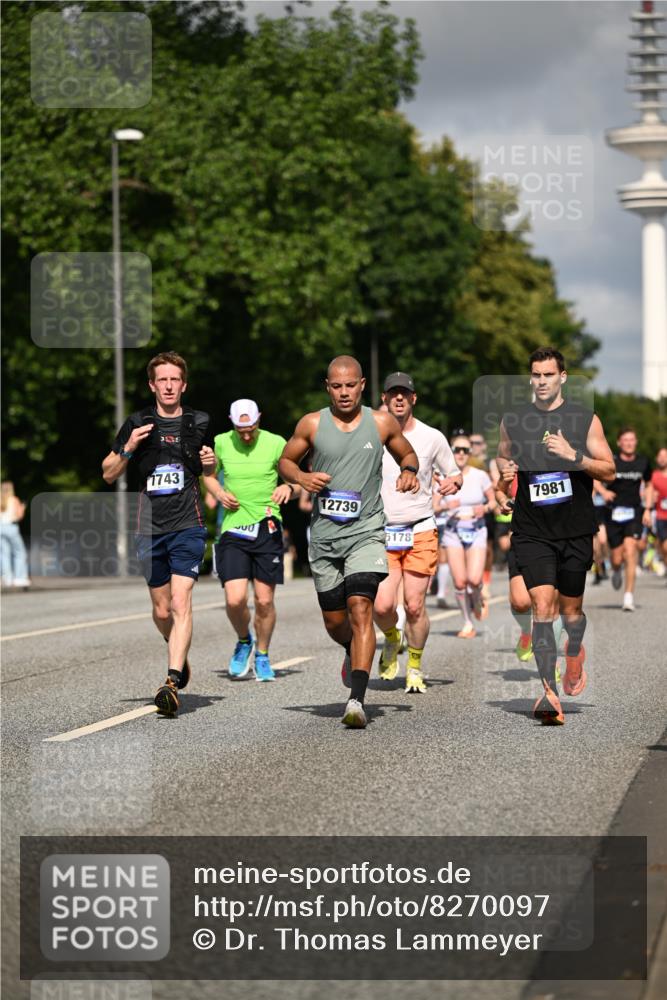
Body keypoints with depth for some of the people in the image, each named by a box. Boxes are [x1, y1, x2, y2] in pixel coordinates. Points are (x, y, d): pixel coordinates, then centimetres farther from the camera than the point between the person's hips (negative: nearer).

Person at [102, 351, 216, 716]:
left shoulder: (199, 423, 7)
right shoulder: (137, 424, 6)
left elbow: (211, 474, 22)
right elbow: (108, 474, 9)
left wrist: (211, 463, -2)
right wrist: (128, 448, -9)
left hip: (188, 525, -2)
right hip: (150, 528, 2)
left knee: (180, 603, -17)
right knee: (161, 610, 10)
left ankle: (172, 681, -23)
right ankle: (180, 655, 40)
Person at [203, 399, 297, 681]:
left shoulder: (276, 443, -1)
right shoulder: (220, 443, 3)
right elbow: (209, 475, 19)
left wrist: (289, 487, -15)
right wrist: (219, 493, -2)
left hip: (267, 528, 0)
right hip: (232, 530, 1)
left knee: (264, 601, 0)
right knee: (235, 600, -13)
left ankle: (262, 656, 23)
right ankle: (244, 641, 19)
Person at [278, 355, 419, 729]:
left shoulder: (383, 423, 2)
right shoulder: (311, 424, 2)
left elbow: (407, 453, 18)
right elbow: (285, 461, 14)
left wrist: (410, 471, -5)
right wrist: (302, 478, -8)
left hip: (366, 531, -2)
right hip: (325, 534, 2)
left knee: (360, 607, -19)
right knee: (335, 620, 9)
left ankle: (357, 700, -25)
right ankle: (354, 651, 46)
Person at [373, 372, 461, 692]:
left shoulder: (433, 437, 2)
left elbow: (455, 474, 12)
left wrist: (453, 482, -11)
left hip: (421, 532, 0)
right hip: (382, 533, 0)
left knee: (414, 605, -6)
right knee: (382, 606, -12)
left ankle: (415, 668, 14)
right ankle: (391, 640, 22)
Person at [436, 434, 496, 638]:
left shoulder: (480, 476, -1)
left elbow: (493, 501, 9)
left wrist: (484, 508, -12)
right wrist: (446, 506, -18)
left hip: (476, 531, -1)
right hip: (453, 531, 1)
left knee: (474, 579, -15)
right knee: (459, 581, -4)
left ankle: (478, 599, 21)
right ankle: (467, 624, 12)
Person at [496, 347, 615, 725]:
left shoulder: (585, 419, -1)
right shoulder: (513, 420, 6)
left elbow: (608, 469, -3)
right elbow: (503, 458, 24)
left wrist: (573, 456, -20)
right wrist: (501, 489, 4)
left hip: (576, 530, 0)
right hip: (532, 532, 0)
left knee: (571, 609, 11)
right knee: (542, 605, -14)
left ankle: (575, 655, 45)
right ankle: (550, 692, -18)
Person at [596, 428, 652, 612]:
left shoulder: (643, 462, 3)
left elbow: (648, 483, 19)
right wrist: (603, 491, -14)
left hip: (634, 514, 1)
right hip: (614, 513, 0)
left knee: (630, 551, -17)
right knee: (616, 559, 3)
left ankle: (629, 596, -15)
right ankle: (616, 571, 43)